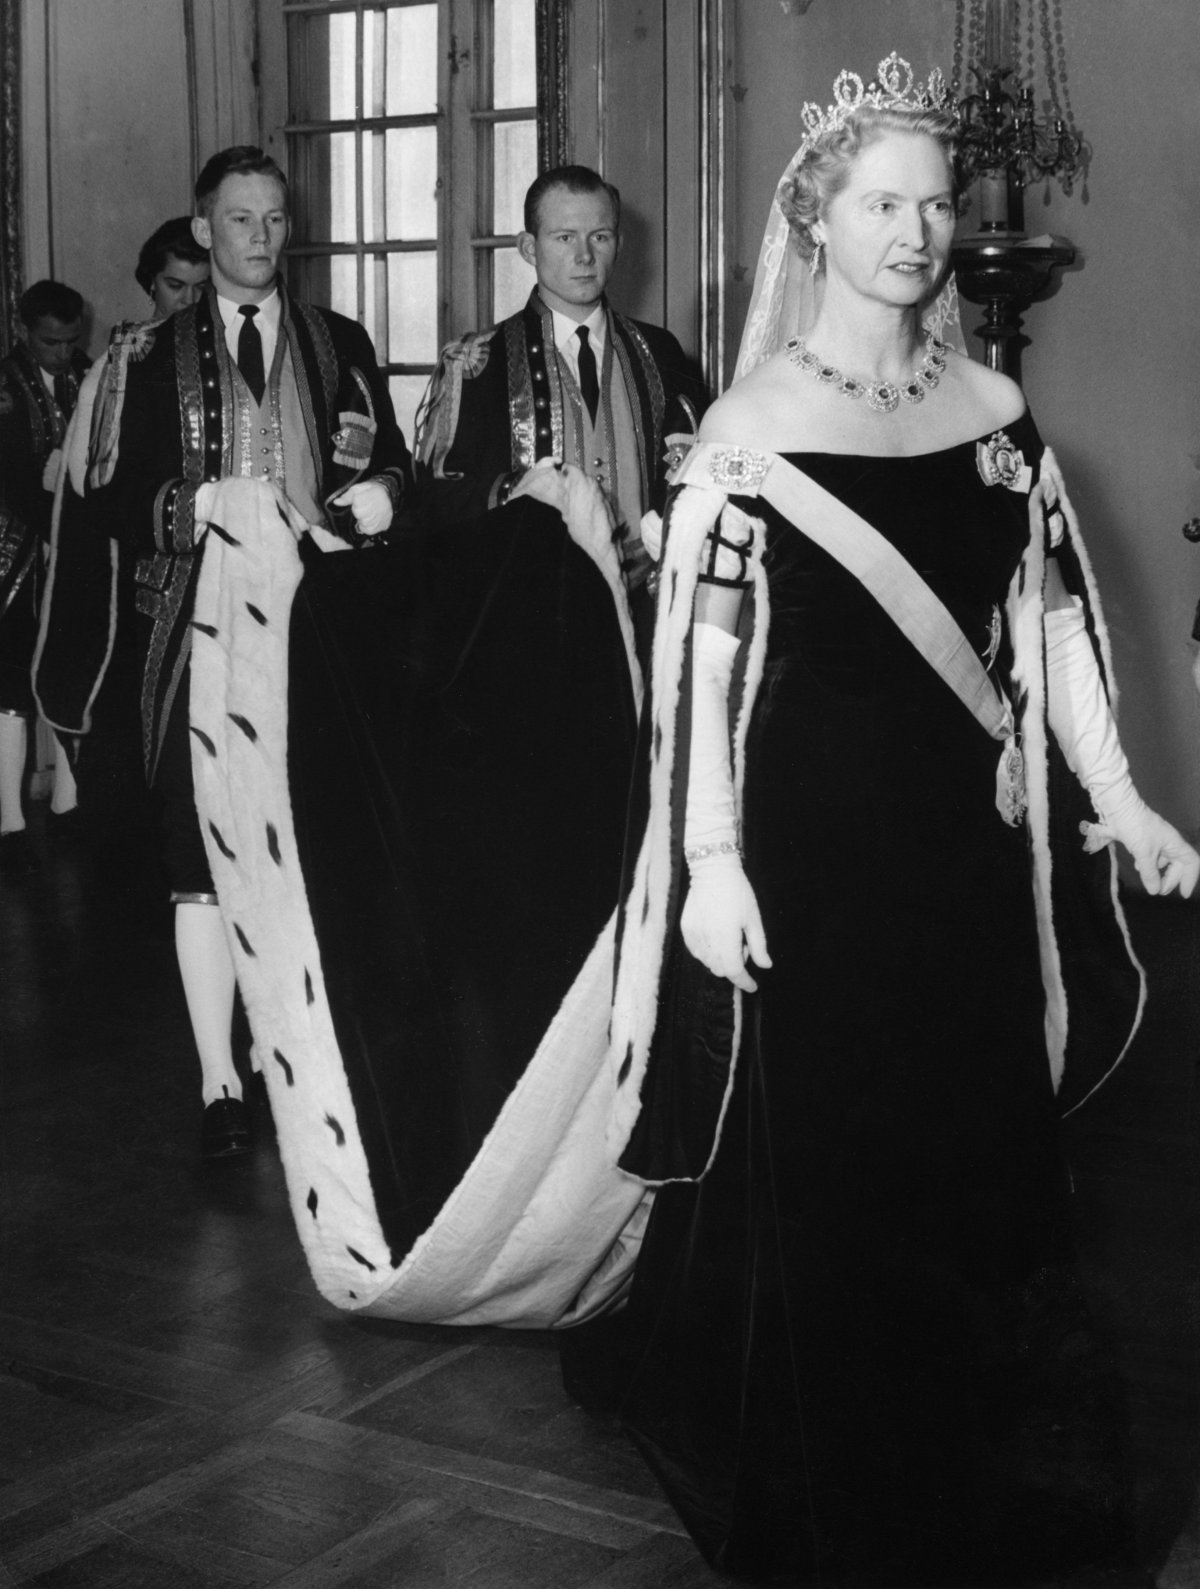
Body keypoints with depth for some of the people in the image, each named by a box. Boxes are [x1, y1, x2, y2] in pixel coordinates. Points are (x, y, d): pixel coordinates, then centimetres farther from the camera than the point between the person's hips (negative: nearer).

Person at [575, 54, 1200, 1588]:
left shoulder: (995, 413, 7)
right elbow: (701, 652, -9)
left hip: (967, 843, 4)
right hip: (810, 841, -4)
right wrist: (710, 861, -15)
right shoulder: (752, 426, -6)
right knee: (810, 1161, 5)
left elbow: (1049, 624, 10)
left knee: (976, 1154, 10)